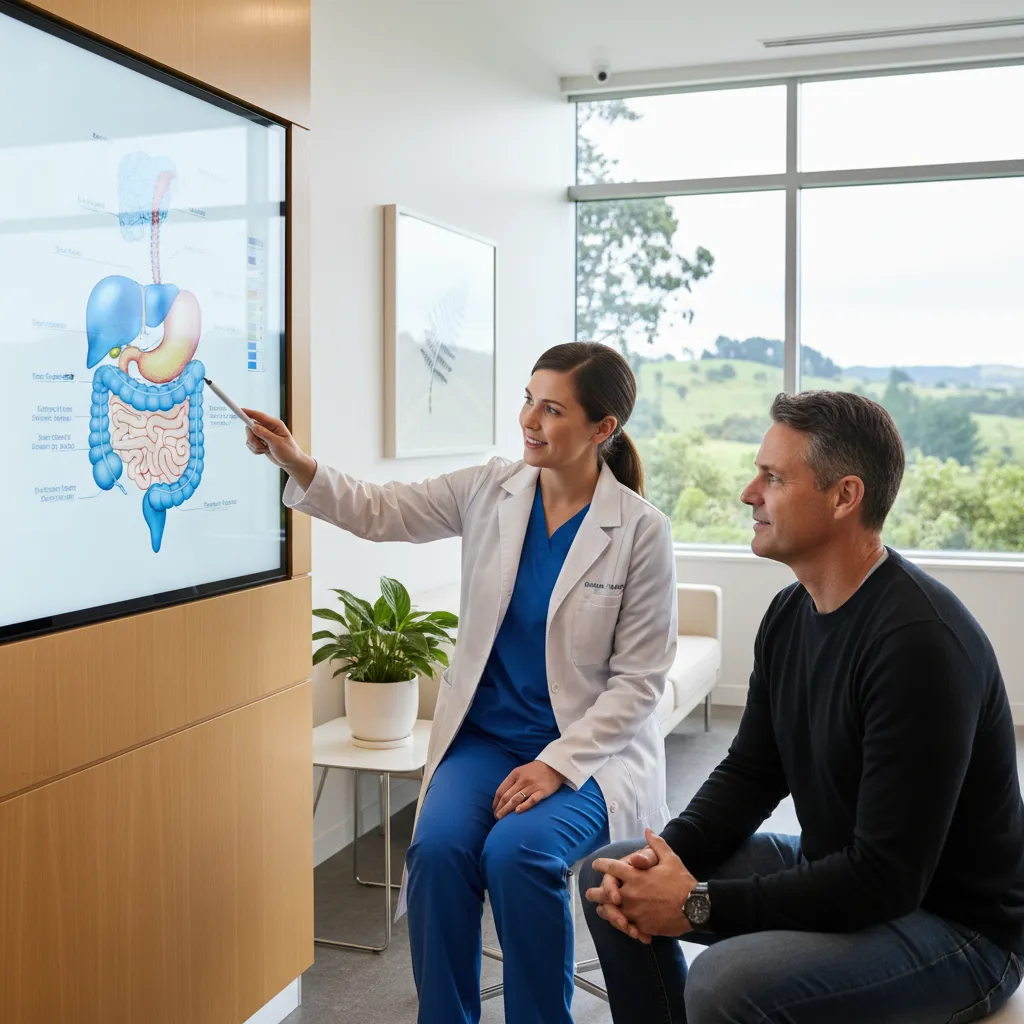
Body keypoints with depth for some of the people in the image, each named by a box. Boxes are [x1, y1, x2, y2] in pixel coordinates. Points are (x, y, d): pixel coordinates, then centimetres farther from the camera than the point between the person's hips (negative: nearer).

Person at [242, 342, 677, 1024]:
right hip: (484, 737, 3)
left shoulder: (642, 531, -10)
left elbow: (638, 680, -8)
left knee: (517, 851, -29)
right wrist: (298, 465, -12)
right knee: (437, 847, -24)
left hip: (587, 750, -3)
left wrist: (557, 764, -17)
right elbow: (377, 513, 5)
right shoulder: (489, 491, 1)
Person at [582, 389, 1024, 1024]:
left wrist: (699, 904, -24)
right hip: (835, 872, 9)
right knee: (611, 875, 5)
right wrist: (667, 856, -10)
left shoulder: (920, 641, -28)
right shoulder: (791, 612, 0)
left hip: (956, 924, -8)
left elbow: (886, 879, -28)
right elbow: (751, 771, 8)